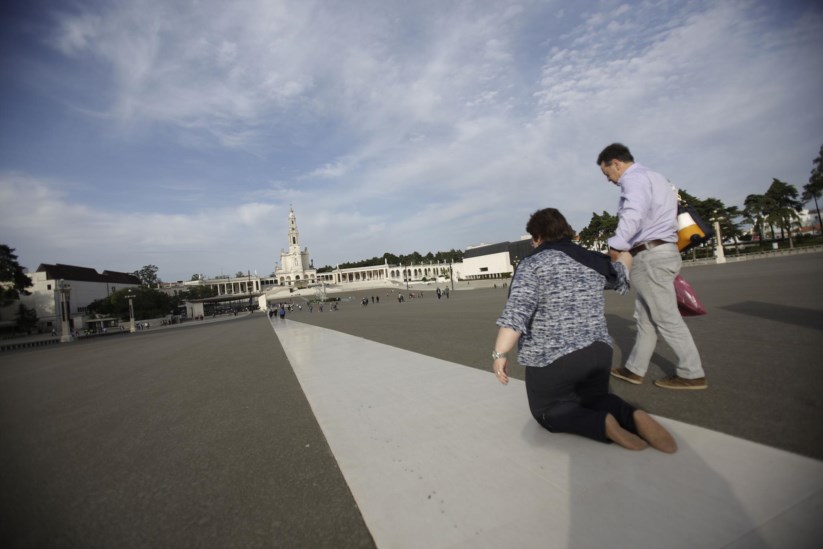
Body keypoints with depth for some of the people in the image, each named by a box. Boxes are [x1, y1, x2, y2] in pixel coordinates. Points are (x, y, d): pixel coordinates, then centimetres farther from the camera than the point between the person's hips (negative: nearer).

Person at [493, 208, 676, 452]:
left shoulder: (532, 264, -11)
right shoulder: (593, 260, 7)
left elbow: (515, 313, -22)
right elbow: (620, 276, 28)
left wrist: (499, 353, -17)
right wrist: (626, 253, 48)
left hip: (552, 359, -5)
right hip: (598, 352, 6)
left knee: (548, 410, 17)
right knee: (594, 399, 28)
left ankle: (602, 424, -8)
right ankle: (634, 416, -1)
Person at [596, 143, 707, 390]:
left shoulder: (634, 178, -11)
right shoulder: (656, 178, 23)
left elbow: (633, 215, -30)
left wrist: (616, 246, -24)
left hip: (651, 255, -10)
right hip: (663, 250, 10)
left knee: (666, 318, -1)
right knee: (645, 316, 13)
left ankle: (692, 374, 11)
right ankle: (635, 369, 21)